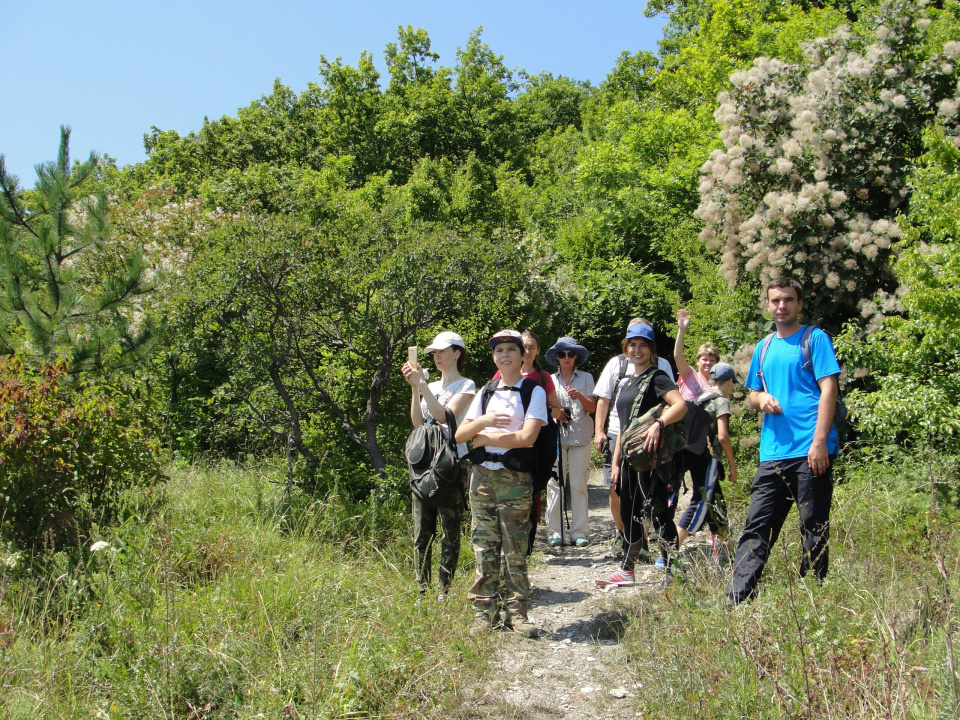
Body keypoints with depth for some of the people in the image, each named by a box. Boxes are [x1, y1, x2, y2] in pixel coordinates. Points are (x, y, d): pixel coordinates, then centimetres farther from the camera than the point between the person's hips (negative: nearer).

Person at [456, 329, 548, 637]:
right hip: (482, 475, 4)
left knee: (515, 550, -1)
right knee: (484, 546, 5)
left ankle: (517, 611, 10)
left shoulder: (534, 392, 1)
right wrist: (482, 422, -11)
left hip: (515, 477, -4)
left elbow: (527, 437, -12)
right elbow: (460, 435, 9)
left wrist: (485, 438, -5)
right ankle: (484, 612, 13)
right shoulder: (485, 393, 15)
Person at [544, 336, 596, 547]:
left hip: (580, 436, -1)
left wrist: (580, 396, -17)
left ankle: (579, 532, 2)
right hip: (556, 436, 1)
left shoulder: (586, 378, 11)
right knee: (555, 483, -4)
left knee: (578, 484, -2)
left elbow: (592, 407, 3)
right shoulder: (550, 380, 13)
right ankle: (554, 531, 0)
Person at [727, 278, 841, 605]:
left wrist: (819, 441, -16)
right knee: (757, 527, 1)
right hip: (773, 453, 5)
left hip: (811, 452, -5)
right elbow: (752, 395, 26)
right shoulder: (764, 348, 19)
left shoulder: (815, 339, 3)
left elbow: (828, 389, -6)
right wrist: (760, 398, 1)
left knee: (814, 528, 2)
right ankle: (737, 602, 1)